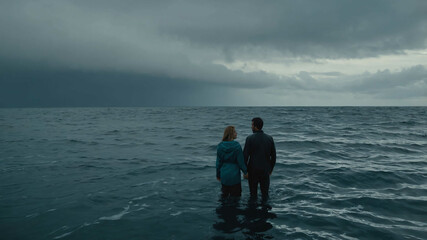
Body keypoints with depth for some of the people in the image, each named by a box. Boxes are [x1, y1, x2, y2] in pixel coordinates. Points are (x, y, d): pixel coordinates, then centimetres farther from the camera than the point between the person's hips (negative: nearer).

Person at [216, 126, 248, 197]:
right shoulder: (237, 146, -16)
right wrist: (245, 172, 4)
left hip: (224, 175, 4)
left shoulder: (220, 146, -4)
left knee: (224, 194, 20)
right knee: (235, 195, 8)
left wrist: (218, 175, 12)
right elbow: (241, 161, -11)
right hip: (234, 174, -4)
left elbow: (218, 162, 1)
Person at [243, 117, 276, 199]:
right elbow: (273, 156, 4)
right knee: (265, 193, 13)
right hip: (265, 170, 3)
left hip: (253, 170, -3)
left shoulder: (250, 138, -12)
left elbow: (245, 155, -12)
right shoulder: (269, 138, -1)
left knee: (253, 193, 10)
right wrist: (271, 168, 15)